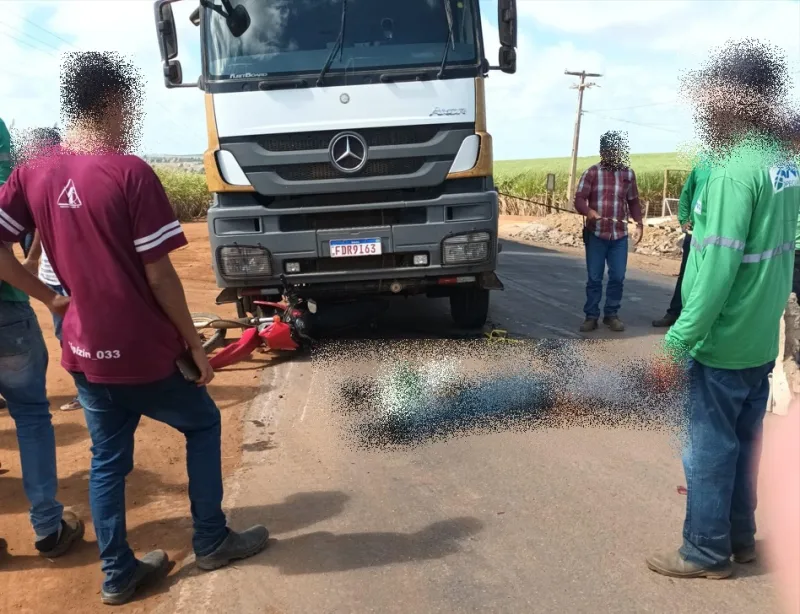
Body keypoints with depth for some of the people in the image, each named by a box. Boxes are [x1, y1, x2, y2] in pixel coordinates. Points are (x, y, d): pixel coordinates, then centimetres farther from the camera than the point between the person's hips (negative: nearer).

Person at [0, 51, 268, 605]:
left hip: (84, 352, 6)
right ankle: (212, 541, 28)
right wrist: (196, 344, -7)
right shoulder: (131, 173, -16)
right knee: (202, 424, 18)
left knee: (108, 459, 19)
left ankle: (118, 574, 31)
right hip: (144, 351, -5)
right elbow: (159, 276, -16)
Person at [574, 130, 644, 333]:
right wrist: (588, 211, -28)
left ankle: (611, 314, 18)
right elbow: (579, 199, -7)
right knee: (594, 278, 3)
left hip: (620, 235, 3)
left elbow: (633, 201, 15)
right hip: (596, 234, -3)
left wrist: (639, 223, 3)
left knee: (618, 277, 5)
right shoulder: (591, 173, -1)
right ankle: (591, 316, 12)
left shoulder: (628, 174, 9)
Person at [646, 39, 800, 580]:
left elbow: (719, 269, -24)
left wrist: (677, 342, -19)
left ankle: (706, 552, 20)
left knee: (708, 449, 5)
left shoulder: (735, 172, -20)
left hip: (722, 344, -8)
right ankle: (740, 538, 34)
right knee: (744, 444, 19)